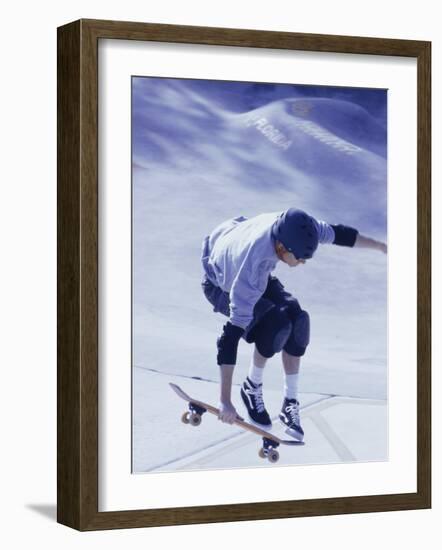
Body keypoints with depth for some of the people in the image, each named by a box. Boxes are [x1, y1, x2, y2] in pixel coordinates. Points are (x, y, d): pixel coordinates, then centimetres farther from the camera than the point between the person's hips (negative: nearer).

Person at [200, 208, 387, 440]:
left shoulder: (292, 226, -30)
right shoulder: (254, 265, -45)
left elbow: (337, 233, -7)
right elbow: (231, 334, -44)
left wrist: (380, 246, 7)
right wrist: (225, 401, -44)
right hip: (221, 286, -6)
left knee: (297, 319, -16)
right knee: (277, 324, -28)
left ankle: (290, 403, -2)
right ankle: (252, 387, -3)